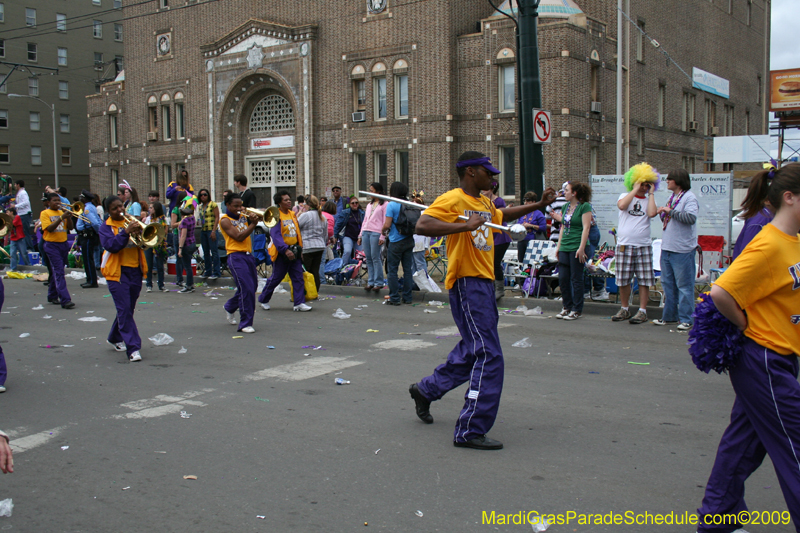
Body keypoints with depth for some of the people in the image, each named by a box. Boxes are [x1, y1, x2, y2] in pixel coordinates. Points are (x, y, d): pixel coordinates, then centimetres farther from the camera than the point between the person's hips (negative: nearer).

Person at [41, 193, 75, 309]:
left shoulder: (62, 212, 12)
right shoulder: (45, 213, -3)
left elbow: (70, 228, 5)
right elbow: (49, 228, -17)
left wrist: (69, 217, -12)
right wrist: (61, 218, -24)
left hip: (63, 244, 6)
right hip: (52, 246, -6)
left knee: (57, 272, 15)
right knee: (58, 273, -12)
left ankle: (52, 296, 29)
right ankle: (65, 300, -18)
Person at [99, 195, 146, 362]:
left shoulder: (131, 221, 11)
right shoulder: (106, 227, -1)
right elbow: (111, 246, -18)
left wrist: (140, 231, -19)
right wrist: (126, 232, -28)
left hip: (135, 270, 5)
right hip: (117, 272, -5)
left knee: (128, 309, 16)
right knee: (124, 310, -10)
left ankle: (115, 338, 36)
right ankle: (133, 348, -11)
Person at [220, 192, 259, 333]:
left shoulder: (243, 216, 17)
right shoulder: (225, 220, -5)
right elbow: (239, 237, -14)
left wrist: (254, 217, -7)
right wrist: (253, 224, -16)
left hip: (248, 255, 8)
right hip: (236, 256, -8)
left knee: (252, 286, 16)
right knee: (246, 288, -16)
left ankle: (230, 307, 41)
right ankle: (245, 323, -9)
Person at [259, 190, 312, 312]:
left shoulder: (292, 214, 11)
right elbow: (276, 236, -21)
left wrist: (300, 248, 12)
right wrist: (285, 250, -31)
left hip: (294, 251, 6)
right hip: (281, 252, -6)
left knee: (298, 277, -1)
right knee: (276, 278, 4)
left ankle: (299, 303, 1)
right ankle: (263, 300, 22)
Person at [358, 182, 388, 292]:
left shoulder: (384, 204, 2)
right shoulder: (369, 205, 23)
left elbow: (385, 222, -4)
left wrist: (382, 237, -12)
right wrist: (360, 235, 17)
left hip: (376, 233, -6)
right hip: (366, 232, 6)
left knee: (375, 258, -8)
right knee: (368, 258, 3)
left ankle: (378, 282, -4)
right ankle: (370, 282, 7)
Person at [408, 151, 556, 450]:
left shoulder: (484, 203, 15)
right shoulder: (453, 200, -12)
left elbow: (502, 215, 37)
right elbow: (422, 226, -26)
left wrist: (539, 205, 30)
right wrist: (466, 225, -30)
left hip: (484, 283, 10)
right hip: (467, 283, -10)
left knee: (472, 351, 20)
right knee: (489, 357, -10)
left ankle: (426, 390, 39)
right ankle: (471, 431, -3)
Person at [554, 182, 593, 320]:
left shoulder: (585, 206, -8)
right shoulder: (565, 206, 14)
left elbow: (586, 228, -13)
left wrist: (581, 248, -18)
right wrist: (558, 245, 15)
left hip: (577, 248, -7)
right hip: (564, 247, 7)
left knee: (576, 279, -1)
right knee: (562, 278, 6)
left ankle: (577, 310, 8)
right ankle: (567, 307, 18)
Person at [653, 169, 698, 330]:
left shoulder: (689, 197, -9)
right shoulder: (672, 197, 17)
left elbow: (691, 217, -25)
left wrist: (671, 212, -19)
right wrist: (663, 213, 7)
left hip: (682, 250, -9)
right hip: (667, 248, 9)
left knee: (684, 285, -4)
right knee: (668, 283, 15)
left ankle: (685, 319, 1)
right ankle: (669, 315, 25)